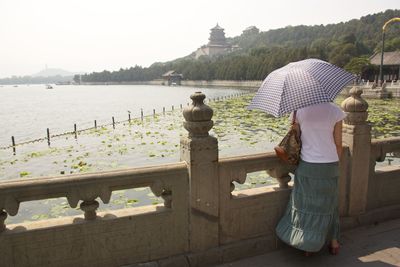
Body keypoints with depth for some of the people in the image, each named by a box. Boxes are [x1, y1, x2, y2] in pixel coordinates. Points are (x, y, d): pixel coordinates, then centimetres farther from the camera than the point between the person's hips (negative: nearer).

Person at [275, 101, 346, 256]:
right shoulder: (335, 111, -7)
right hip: (330, 164, 1)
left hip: (308, 166, -1)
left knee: (306, 204, 13)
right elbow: (338, 144, -2)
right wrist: (336, 165, 12)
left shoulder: (300, 110, -7)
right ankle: (333, 242, 33)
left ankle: (308, 245, 21)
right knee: (329, 204, 20)